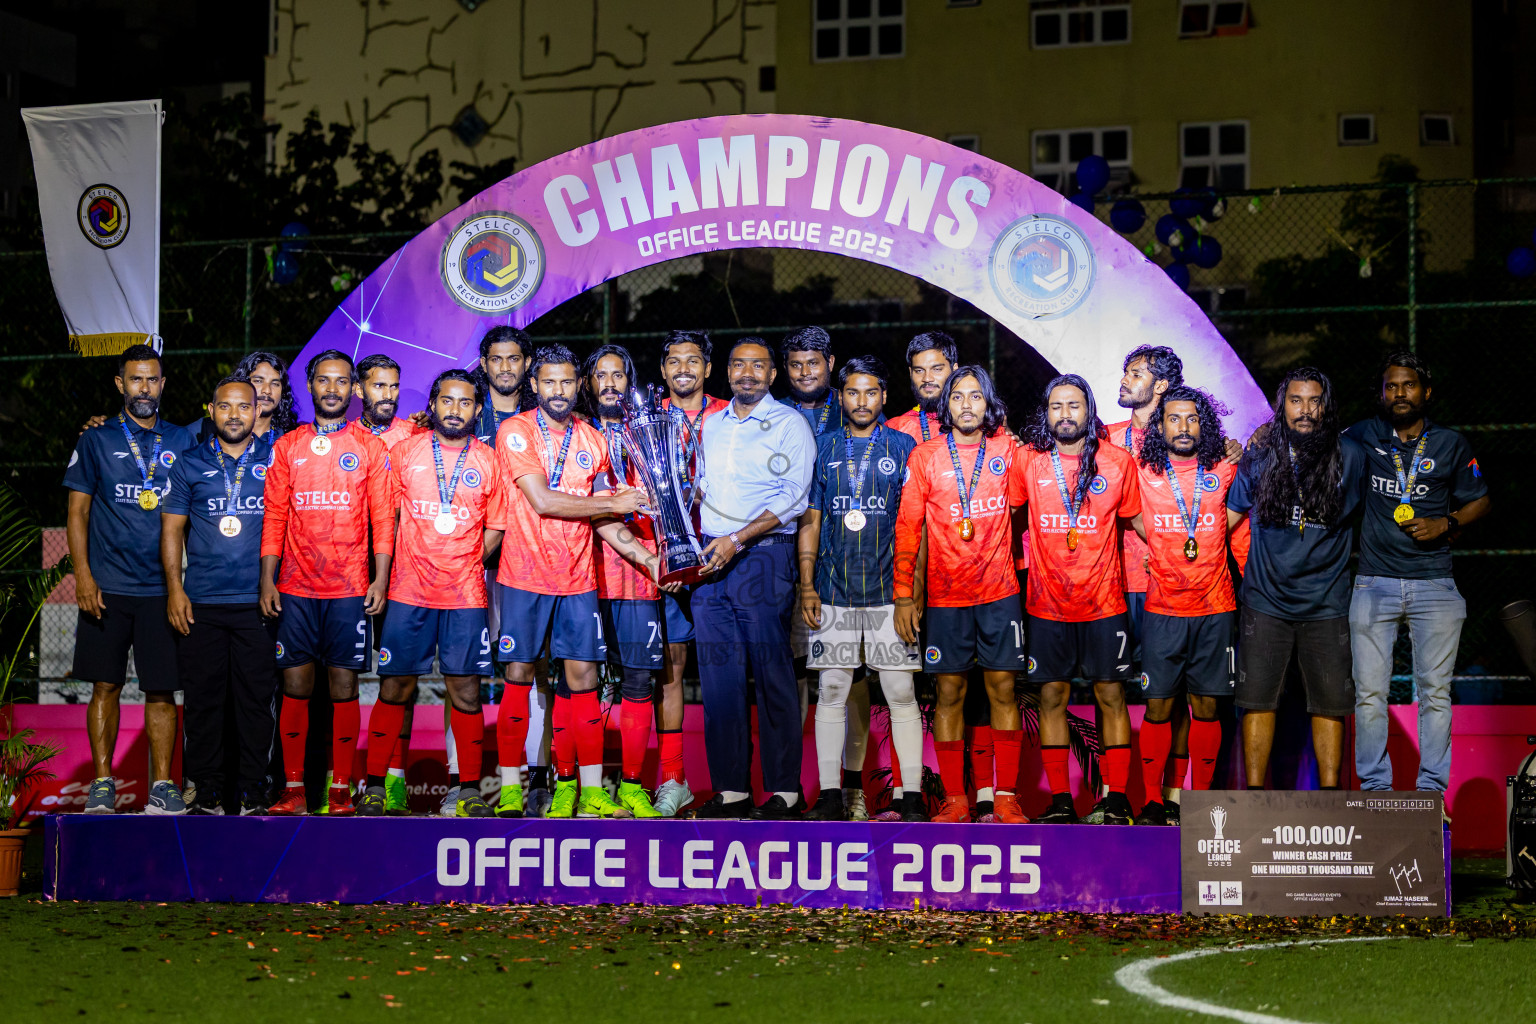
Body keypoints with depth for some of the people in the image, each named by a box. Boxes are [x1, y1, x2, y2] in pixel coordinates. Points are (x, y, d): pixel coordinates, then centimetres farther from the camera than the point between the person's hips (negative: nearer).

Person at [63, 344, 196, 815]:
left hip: (162, 588, 1)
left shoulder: (181, 442, 9)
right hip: (107, 589, -1)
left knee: (161, 690, 1)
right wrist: (83, 577, -7)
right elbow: (78, 513, 4)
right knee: (106, 686, 2)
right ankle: (102, 782, 9)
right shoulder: (97, 441, 5)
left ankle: (163, 784, 6)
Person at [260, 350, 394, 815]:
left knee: (343, 686, 0)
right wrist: (267, 579, 1)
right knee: (295, 686, 1)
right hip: (295, 587, 1)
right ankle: (293, 789, 6)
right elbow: (274, 515, 8)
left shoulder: (370, 447, 6)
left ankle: (341, 789, 5)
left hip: (350, 589, -1)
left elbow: (382, 516, 2)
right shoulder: (287, 446, 10)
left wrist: (380, 578, -6)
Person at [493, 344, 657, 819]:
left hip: (578, 579, 4)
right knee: (518, 676, 0)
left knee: (582, 677, 2)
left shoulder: (592, 440, 10)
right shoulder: (516, 432, -5)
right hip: (525, 577, -4)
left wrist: (648, 558, 0)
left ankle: (590, 791, 3)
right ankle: (510, 788, 7)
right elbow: (543, 501, -15)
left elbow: (600, 518, 11)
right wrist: (613, 503, -10)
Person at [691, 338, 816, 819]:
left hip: (763, 557, -5)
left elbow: (793, 497, -10)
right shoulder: (712, 425, 18)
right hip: (709, 560, 6)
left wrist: (738, 539, -17)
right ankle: (731, 787, 8)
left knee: (772, 674, -4)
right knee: (719, 674, 3)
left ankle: (784, 789, 1)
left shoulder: (789, 423, -1)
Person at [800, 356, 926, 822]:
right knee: (831, 691, 3)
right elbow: (810, 522, 10)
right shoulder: (823, 448, 9)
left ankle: (912, 795, 3)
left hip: (888, 590, -1)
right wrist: (807, 586, 2)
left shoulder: (903, 447, 5)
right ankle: (831, 794, 10)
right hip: (833, 591, 2)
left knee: (901, 692, -2)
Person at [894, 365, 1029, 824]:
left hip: (999, 593, 1)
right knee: (949, 693, 2)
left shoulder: (1005, 450, 3)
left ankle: (1005, 795, 8)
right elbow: (907, 528, -1)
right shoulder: (925, 456, -1)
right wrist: (904, 596, -4)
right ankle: (955, 799, 9)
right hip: (945, 595, -1)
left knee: (1002, 689, 2)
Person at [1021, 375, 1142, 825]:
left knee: (1111, 695, 2)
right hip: (1048, 604, 1)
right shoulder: (1029, 459, 0)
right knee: (1052, 696, 4)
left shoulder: (1117, 462, -1)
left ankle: (1116, 800, 8)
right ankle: (1059, 801, 11)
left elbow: (1137, 520, 10)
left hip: (1104, 602, -1)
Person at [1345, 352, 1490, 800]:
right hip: (1373, 583, 0)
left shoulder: (1451, 444, 6)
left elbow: (1480, 501, 14)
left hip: (1434, 583, 0)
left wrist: (1445, 524, -4)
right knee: (1369, 691, 0)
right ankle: (1375, 788, 9)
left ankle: (1432, 789, 8)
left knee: (1435, 691, 1)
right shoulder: (1362, 437, 5)